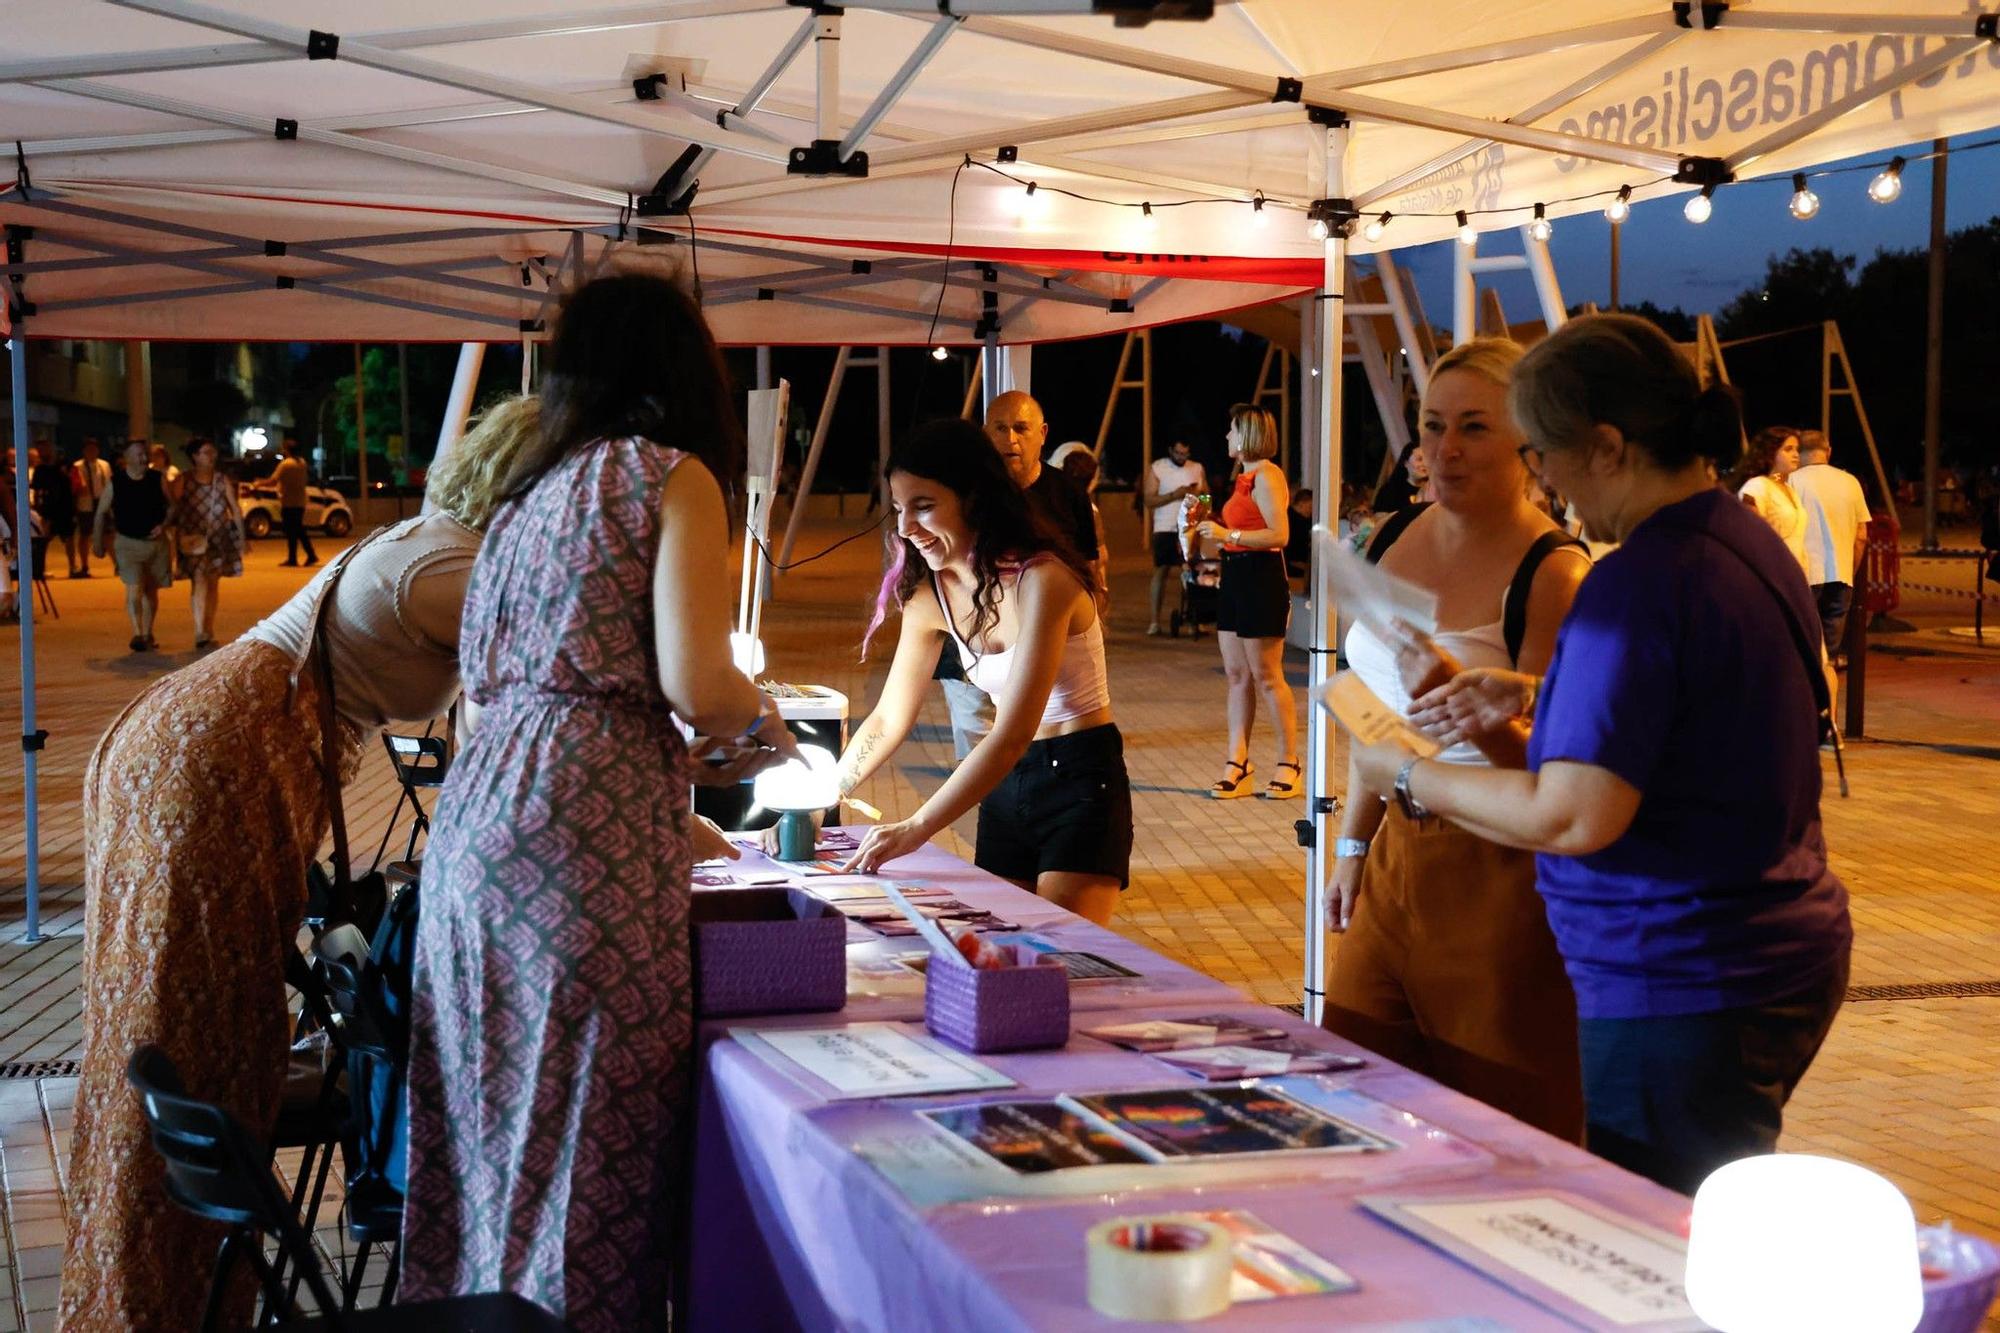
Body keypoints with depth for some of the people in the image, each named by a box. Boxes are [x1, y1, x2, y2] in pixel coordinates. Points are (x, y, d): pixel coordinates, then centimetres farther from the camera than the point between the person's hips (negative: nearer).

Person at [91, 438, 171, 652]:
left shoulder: (158, 480, -1)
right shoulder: (115, 482, -5)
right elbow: (102, 512, 4)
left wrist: (163, 525, -9)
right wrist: (98, 541, 3)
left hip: (155, 541, 3)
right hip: (128, 542, -2)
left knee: (151, 590, 12)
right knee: (134, 589, -16)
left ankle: (147, 634, 24)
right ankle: (137, 634, -17)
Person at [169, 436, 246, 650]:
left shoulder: (222, 481, 6)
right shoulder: (183, 481, -2)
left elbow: (235, 509, 8)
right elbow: (174, 511, -2)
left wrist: (241, 536, 2)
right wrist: (178, 536, -13)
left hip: (219, 538, 3)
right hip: (194, 539, -3)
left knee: (213, 584, 9)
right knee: (199, 581, -14)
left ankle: (209, 632, 19)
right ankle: (200, 634, -19)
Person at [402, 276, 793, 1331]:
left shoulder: (531, 487, 21)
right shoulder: (673, 478, -1)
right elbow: (696, 687, -12)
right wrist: (761, 712, 11)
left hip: (476, 808, 8)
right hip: (583, 822, -8)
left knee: (493, 1112, 13)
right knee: (586, 1124, -3)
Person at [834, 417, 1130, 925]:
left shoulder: (1041, 580, -22)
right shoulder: (930, 596, 0)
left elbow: (1013, 733, -29)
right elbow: (887, 721, 9)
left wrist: (917, 828, -35)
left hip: (1081, 785, -7)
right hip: (1004, 785, 7)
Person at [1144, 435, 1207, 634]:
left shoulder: (1197, 468, 10)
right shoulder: (1157, 468, 0)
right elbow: (1148, 500, -6)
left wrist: (1197, 493, -11)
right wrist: (1174, 495, -16)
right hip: (1165, 528, -2)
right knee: (1161, 571, -1)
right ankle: (1155, 621, 2)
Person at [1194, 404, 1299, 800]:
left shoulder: (1266, 476, -13)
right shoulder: (1245, 477, 16)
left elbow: (1279, 534, -21)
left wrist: (1227, 534, -21)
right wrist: (1215, 526, 12)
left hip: (1261, 578, -10)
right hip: (1235, 577, 10)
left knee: (1266, 676, -4)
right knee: (1236, 674, 8)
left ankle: (1289, 765, 5)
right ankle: (1237, 765, 11)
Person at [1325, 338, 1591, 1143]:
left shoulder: (1552, 576, -14)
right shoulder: (1397, 539, 7)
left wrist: (1454, 693, -33)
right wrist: (1353, 845, 20)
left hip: (1501, 876, -7)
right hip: (1399, 856, 7)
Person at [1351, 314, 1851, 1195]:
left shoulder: (1639, 582, -22)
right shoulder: (1747, 538, 9)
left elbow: (1573, 817, -25)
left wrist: (1410, 779, -11)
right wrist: (1534, 697, 14)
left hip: (1681, 993, -10)